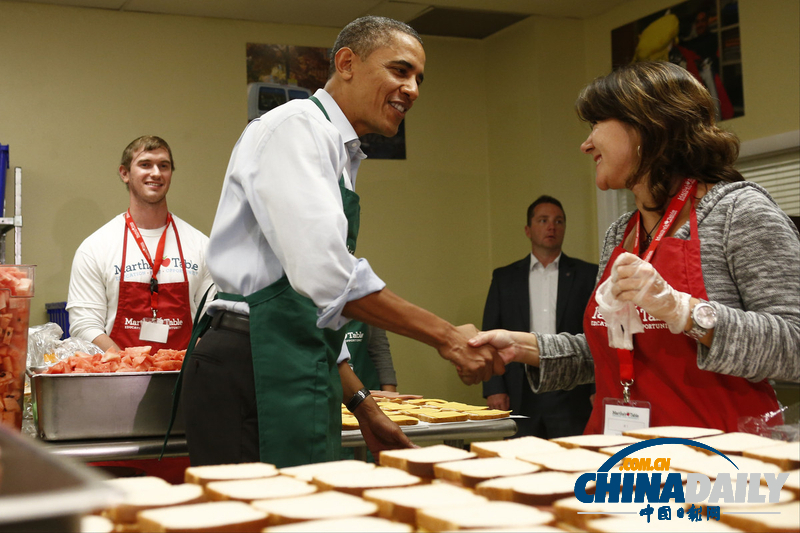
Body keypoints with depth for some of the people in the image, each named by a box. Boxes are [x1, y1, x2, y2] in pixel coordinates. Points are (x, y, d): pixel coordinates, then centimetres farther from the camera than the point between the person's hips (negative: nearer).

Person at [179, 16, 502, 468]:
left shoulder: (341, 158, 23)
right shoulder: (295, 127, -8)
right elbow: (323, 273, -23)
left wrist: (363, 405, 20)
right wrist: (444, 336, -18)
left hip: (299, 377, 10)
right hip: (257, 375, -9)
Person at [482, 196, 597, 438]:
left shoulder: (588, 275, 9)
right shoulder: (504, 277, 12)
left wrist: (600, 390, -3)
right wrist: (494, 389, -1)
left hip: (571, 395, -1)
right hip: (520, 397, 1)